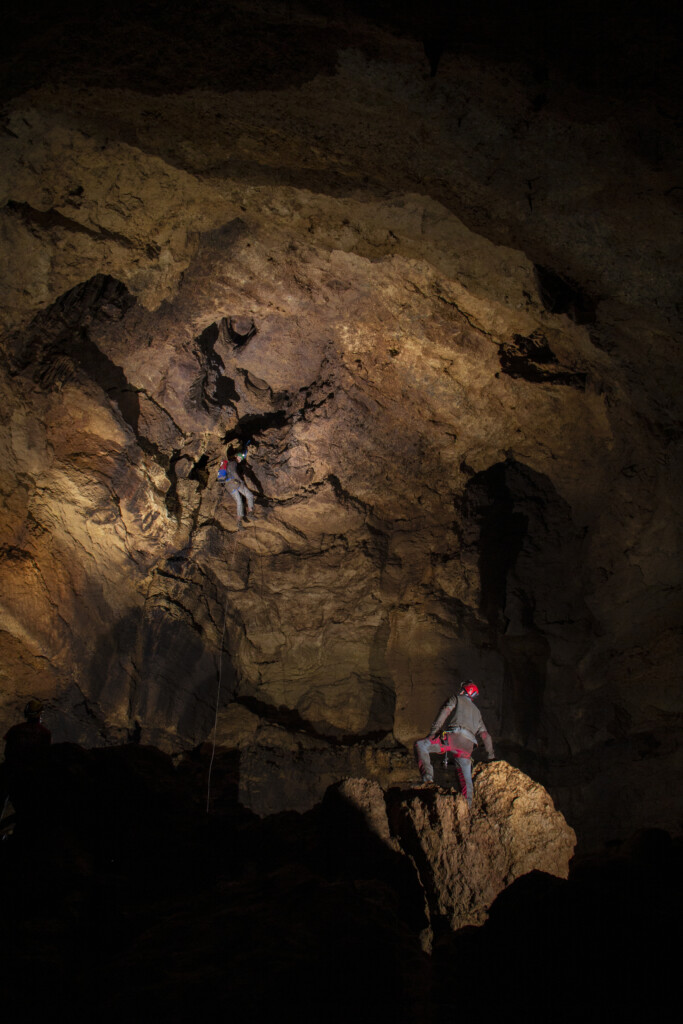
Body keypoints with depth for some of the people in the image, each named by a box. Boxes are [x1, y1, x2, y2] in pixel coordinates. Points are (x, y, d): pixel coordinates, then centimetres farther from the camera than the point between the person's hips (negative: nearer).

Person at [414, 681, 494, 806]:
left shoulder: (457, 698, 20)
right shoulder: (477, 712, 35)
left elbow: (444, 713, 1)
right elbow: (486, 735, 33)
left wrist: (432, 733, -6)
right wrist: (491, 756, 39)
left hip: (454, 736, -5)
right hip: (468, 745, 6)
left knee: (420, 745, -2)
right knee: (465, 776, 14)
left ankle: (427, 775, -18)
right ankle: (467, 804, 11)